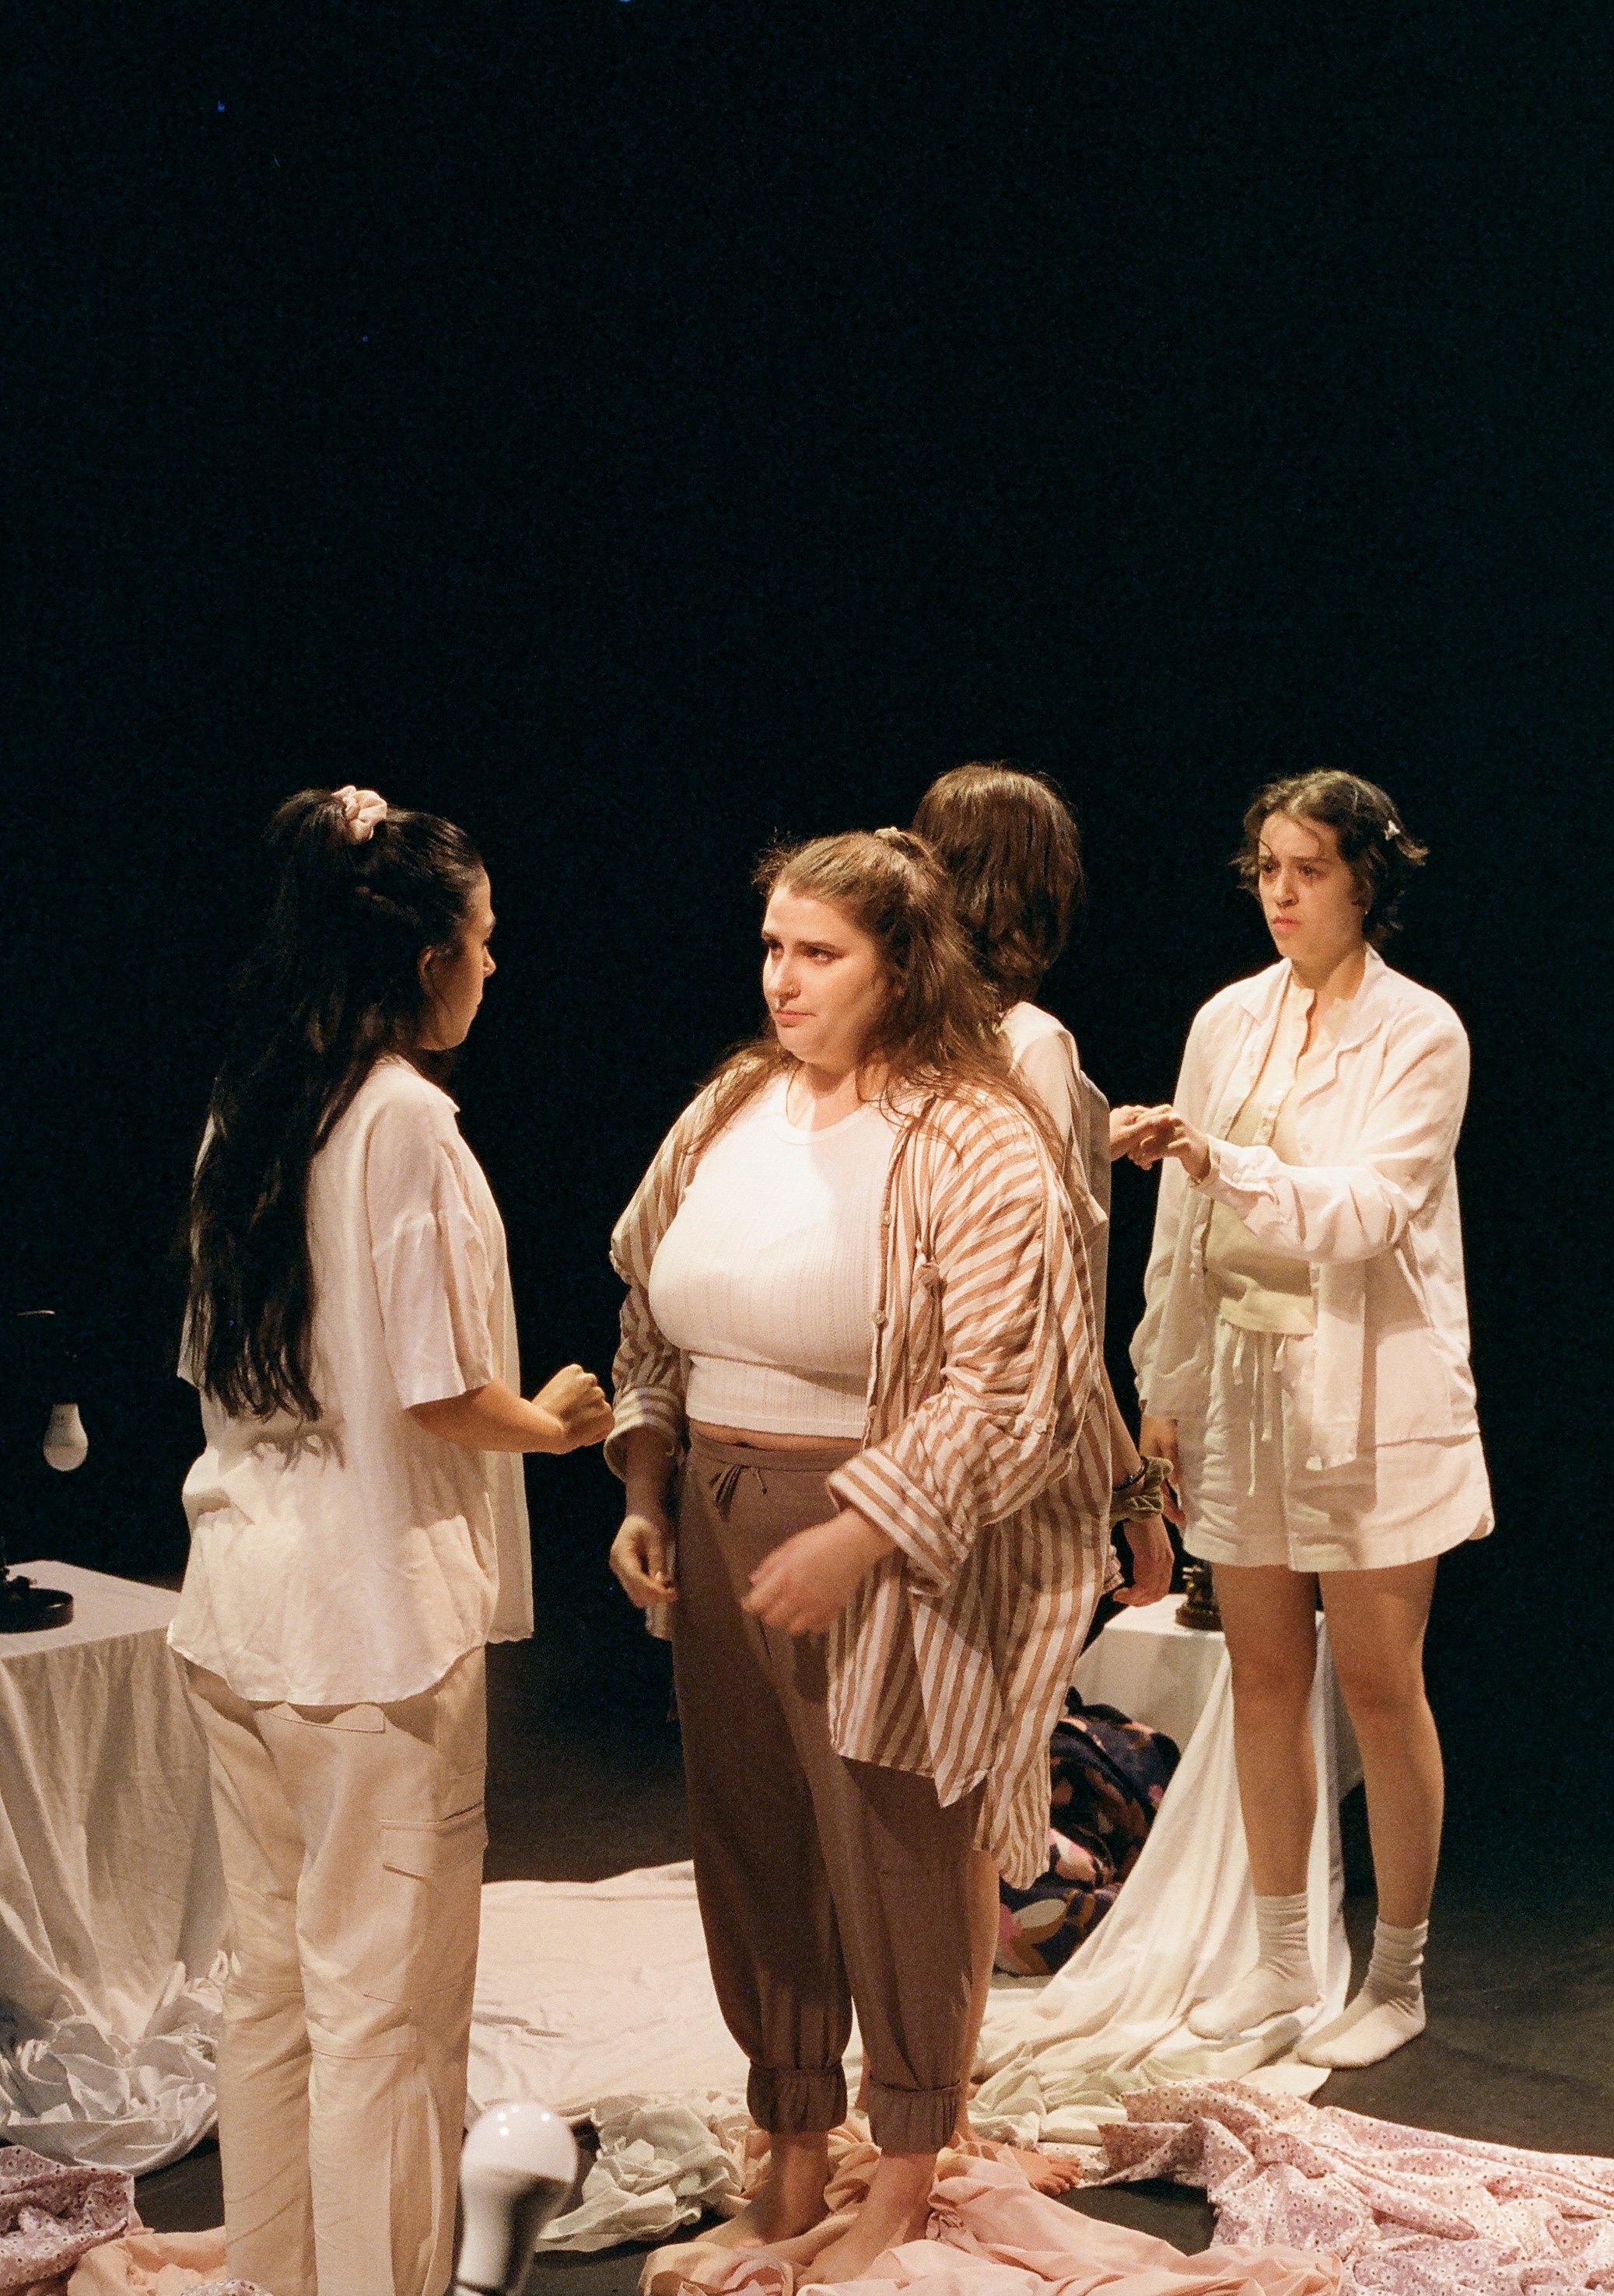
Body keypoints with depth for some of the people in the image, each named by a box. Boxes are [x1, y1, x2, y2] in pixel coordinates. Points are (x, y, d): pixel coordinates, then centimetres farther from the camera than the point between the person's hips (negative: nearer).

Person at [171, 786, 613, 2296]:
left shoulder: (244, 1108, 7)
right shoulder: (404, 1118, -16)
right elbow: (439, 1394, -17)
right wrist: (553, 1418, 3)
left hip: (237, 1605, 8)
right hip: (374, 1610, -8)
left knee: (270, 1975, 18)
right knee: (383, 2001, 4)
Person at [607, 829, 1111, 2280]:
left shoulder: (971, 1142, -13)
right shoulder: (730, 1109, 7)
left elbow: (1000, 1390, -17)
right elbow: (654, 1319, 15)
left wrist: (854, 1541, -22)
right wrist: (645, 1489, 5)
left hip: (885, 1550, -6)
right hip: (721, 1535, 6)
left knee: (895, 1863, 8)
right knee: (750, 1847, 15)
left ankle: (907, 2180, 30)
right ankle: (794, 2158, 35)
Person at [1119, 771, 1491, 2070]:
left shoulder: (1420, 1032, -7)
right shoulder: (1228, 1022, 7)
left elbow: (1369, 1206, -20)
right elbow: (1183, 1228, 9)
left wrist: (1224, 1163, -33)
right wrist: (1167, 1388, 10)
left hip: (1370, 1391, -5)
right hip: (1245, 1380, 5)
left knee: (1380, 1685, 3)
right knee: (1264, 1680, 11)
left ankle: (1399, 1980, 19)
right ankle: (1282, 1960, 26)